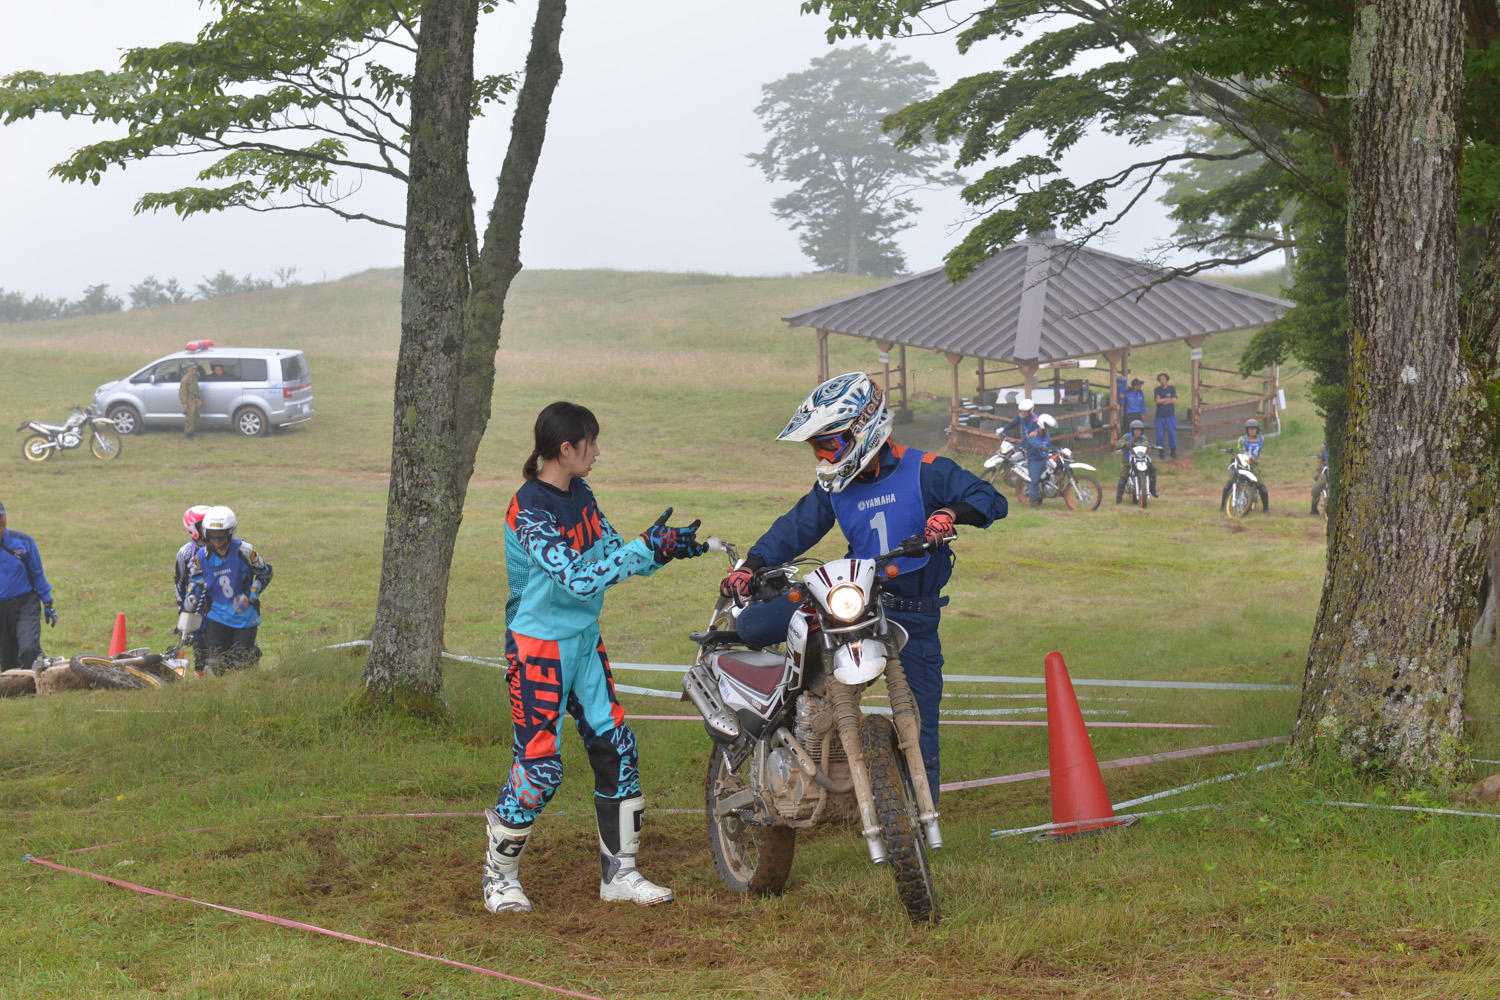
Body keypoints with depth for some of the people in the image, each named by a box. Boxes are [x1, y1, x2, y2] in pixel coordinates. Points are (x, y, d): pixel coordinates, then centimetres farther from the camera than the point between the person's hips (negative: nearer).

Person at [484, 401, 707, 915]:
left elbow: (613, 557, 12)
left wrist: (667, 548, -5)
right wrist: (646, 547, -28)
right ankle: (499, 876, 10)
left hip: (585, 641, 9)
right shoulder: (529, 511, -21)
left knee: (616, 751, 6)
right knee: (538, 766, -7)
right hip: (539, 645, -9)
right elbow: (579, 580, -28)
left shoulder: (580, 496, 6)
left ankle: (619, 872, 15)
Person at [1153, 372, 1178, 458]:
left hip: (1170, 415, 0)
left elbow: (1174, 400, -6)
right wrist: (1169, 399, -8)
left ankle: (1173, 451, 7)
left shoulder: (1172, 388, 5)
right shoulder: (1157, 390, 4)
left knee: (1172, 433, -2)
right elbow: (1158, 400, -10)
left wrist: (1162, 401, -8)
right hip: (1160, 415, 0)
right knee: (1160, 434, -2)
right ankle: (1160, 451, 6)